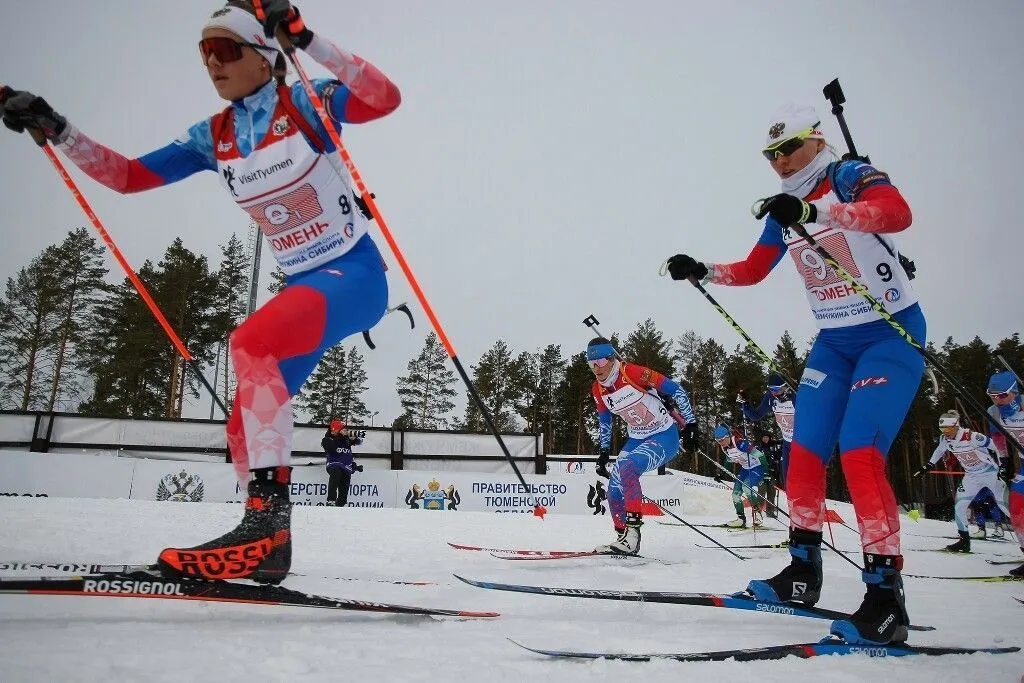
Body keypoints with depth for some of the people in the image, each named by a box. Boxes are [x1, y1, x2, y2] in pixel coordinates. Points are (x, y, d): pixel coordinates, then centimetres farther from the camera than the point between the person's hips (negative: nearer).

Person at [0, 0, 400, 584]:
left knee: (251, 342, -32)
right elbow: (127, 175, 12)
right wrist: (53, 127, 2)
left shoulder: (304, 105, -7)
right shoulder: (213, 138, 9)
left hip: (356, 271, -7)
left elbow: (385, 98, -24)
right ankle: (268, 547, 14)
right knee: (247, 425, 3)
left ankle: (268, 513, -30)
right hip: (305, 282, 8)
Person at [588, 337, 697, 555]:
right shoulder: (598, 390, -3)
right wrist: (604, 452, 15)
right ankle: (624, 537, 14)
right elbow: (604, 421, 15)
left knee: (627, 469, -30)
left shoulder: (633, 373, -23)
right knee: (614, 490, -3)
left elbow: (676, 390, -15)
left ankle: (632, 531, -24)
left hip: (665, 436, -7)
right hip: (636, 439, 7)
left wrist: (691, 424, -12)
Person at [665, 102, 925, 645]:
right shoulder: (784, 211, 9)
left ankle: (885, 597, -11)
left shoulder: (851, 176, -11)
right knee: (804, 452, 2)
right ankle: (803, 570, 16)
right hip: (833, 341, 7)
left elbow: (897, 212, -32)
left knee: (860, 452, -20)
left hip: (892, 333, -7)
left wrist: (814, 211, -45)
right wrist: (701, 270, 2)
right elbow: (751, 270, 17)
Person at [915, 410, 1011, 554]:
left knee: (1006, 506, -8)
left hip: (991, 472, -5)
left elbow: (994, 447, -15)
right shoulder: (945, 440, -9)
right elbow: (939, 451, 14)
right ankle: (964, 540, 7)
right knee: (959, 506, -4)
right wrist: (928, 465, 17)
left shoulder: (973, 437, -28)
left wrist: (1002, 467, -14)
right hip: (972, 476, 5)